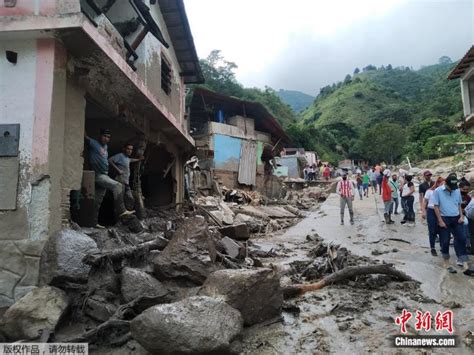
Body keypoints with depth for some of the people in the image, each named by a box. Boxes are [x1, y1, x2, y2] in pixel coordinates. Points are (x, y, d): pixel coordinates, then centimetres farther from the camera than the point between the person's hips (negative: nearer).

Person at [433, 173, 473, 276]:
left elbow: (459, 205, 15)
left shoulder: (457, 191, 6)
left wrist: (461, 216, 1)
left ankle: (465, 267, 2)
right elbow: (436, 207, -7)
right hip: (444, 219, -4)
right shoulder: (438, 191, -7)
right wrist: (440, 221, -11)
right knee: (445, 242, 3)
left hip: (456, 219, 4)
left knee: (461, 239, -1)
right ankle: (446, 263, 19)